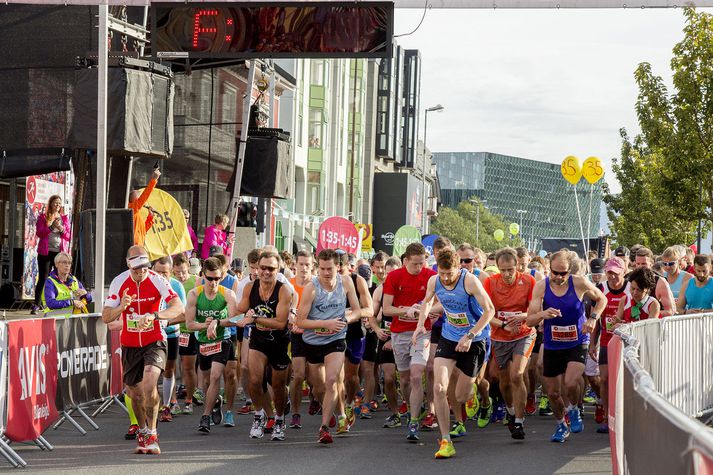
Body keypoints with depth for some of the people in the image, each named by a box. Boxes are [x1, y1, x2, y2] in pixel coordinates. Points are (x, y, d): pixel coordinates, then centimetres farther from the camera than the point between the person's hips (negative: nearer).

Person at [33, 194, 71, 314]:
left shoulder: (65, 218, 14)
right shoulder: (43, 217, 7)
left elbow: (69, 236, 11)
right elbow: (39, 233, -3)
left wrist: (61, 229, -7)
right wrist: (49, 225, -15)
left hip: (60, 252, 2)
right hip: (45, 252, -2)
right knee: (42, 279, -4)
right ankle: (36, 305, -2)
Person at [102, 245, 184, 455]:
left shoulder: (157, 280, -15)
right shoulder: (119, 282, -8)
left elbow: (178, 307, -24)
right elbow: (106, 317, -7)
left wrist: (154, 316, -39)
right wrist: (121, 307, -29)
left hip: (154, 341, -3)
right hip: (129, 344, 3)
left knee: (149, 383, -24)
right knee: (134, 392, 10)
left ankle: (151, 435, -15)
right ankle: (142, 432, 35)